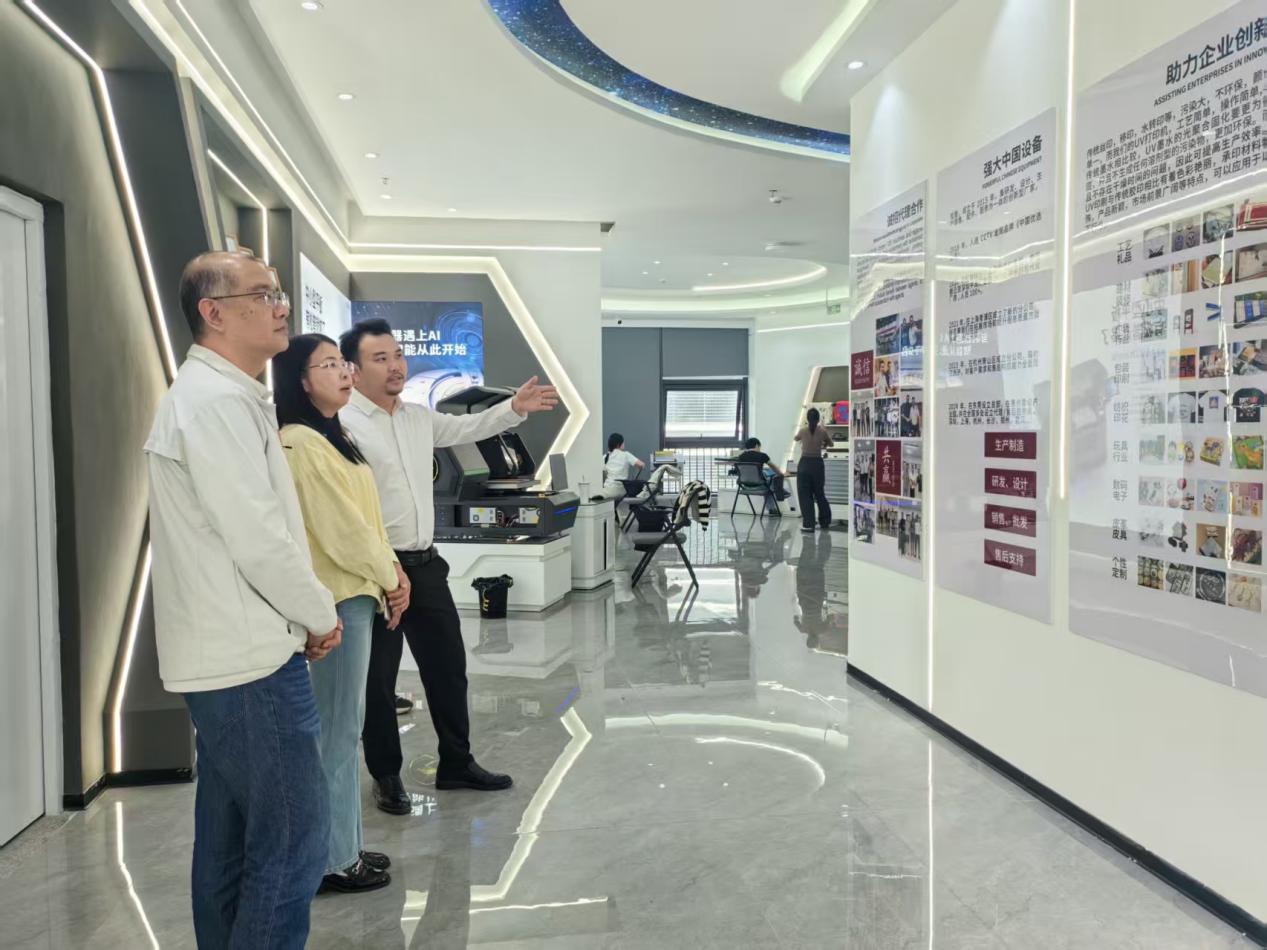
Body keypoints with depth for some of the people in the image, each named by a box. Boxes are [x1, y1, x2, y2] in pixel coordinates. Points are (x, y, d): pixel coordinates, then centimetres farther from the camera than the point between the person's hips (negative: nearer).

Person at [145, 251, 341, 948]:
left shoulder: (215, 394, 17)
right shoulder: (218, 401, -16)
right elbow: (259, 542, -21)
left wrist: (300, 616, 13)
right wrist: (321, 616, -6)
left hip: (222, 658, 10)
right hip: (252, 660, -10)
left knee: (230, 841, 18)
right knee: (292, 845, -3)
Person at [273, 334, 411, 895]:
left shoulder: (333, 438, 15)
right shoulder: (300, 443, -15)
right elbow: (339, 526, -18)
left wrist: (392, 572, 5)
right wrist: (388, 579, -8)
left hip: (358, 591, 10)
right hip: (337, 598, -10)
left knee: (344, 725, 15)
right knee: (337, 728, -1)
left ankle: (345, 845, 27)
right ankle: (335, 859, 11)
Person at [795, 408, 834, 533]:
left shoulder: (803, 430, -5)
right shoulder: (822, 431, -3)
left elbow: (796, 438, 18)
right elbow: (830, 444, 14)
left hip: (804, 463, -2)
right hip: (817, 463, 2)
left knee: (805, 495, 3)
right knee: (820, 493, 17)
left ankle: (808, 524, -2)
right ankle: (825, 522, 26)